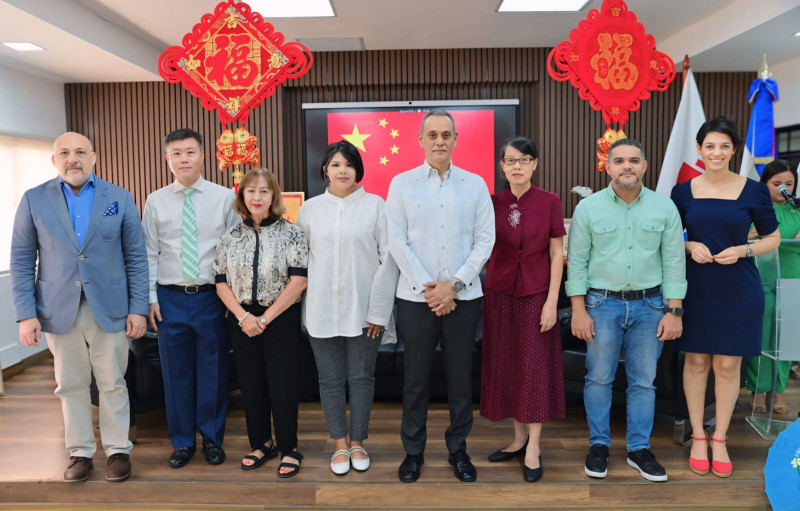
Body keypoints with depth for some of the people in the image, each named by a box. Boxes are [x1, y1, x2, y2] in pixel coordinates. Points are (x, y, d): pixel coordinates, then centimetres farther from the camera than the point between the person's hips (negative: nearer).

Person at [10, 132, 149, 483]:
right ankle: (80, 452, 26)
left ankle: (118, 450, 22)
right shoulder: (34, 200, 3)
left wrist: (138, 308, -3)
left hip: (108, 308, -1)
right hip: (58, 309, 1)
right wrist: (25, 313, -4)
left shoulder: (120, 198, 2)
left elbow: (136, 256, 2)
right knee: (71, 385, 10)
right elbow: (22, 260, 3)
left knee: (112, 383, 7)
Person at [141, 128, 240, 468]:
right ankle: (182, 442, 29)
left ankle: (212, 438, 27)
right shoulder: (156, 201, 4)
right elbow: (149, 254, 6)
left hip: (212, 297, -1)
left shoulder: (224, 198, -1)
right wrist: (151, 297, 0)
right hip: (170, 298, 2)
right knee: (175, 373, 10)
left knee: (213, 372, 8)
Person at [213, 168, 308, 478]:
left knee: (282, 385, 0)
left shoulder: (290, 233, -4)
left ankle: (288, 449, 17)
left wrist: (265, 318, -13)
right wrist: (243, 316, -10)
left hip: (281, 320, -3)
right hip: (243, 321, 4)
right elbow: (221, 283, 4)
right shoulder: (231, 237, 6)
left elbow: (298, 281, -11)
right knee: (251, 385, 11)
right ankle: (261, 443, 28)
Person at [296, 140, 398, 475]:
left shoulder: (375, 205, -2)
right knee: (330, 379, 9)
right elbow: (300, 258, 9)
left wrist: (379, 310, -7)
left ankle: (357, 443, 26)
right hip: (322, 309, 2)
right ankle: (340, 445, 25)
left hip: (364, 309, -2)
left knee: (362, 376, 9)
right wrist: (303, 306, 4)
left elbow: (388, 258, -4)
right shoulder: (310, 209, 5)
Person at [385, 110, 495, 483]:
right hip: (416, 297, -1)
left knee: (460, 376, 9)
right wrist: (428, 286, -10)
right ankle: (413, 450, 24)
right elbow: (397, 241, -3)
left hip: (463, 296, 1)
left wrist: (453, 284, -10)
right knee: (415, 378, 7)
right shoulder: (401, 183, 3)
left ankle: (458, 449, 27)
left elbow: (485, 239, 0)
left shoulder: (475, 184, 5)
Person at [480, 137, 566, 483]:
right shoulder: (491, 202, 1)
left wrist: (552, 302, -9)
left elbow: (557, 254, -4)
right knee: (505, 364, 9)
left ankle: (534, 446, 15)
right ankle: (519, 437, 26)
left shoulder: (549, 202, -4)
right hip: (499, 294, 3)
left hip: (536, 294, -2)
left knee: (535, 365, 2)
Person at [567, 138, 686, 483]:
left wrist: (674, 311, -1)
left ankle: (639, 449, 23)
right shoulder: (588, 208, -2)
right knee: (599, 377, 6)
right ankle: (599, 445, 21)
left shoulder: (664, 208, 2)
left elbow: (673, 261, 3)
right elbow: (576, 261, -2)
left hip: (649, 304, 2)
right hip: (602, 303, -1)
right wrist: (578, 310, -6)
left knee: (644, 381, 9)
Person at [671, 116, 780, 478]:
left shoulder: (753, 191, -2)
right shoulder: (683, 191, 1)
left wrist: (743, 250, -13)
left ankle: (720, 439, 24)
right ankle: (698, 437, 23)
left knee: (728, 364, 6)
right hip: (695, 288, 1)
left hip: (737, 289, -1)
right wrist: (690, 246, -10)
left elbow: (773, 238, 5)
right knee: (696, 361, 8)